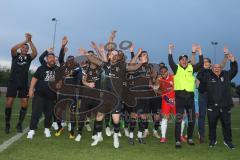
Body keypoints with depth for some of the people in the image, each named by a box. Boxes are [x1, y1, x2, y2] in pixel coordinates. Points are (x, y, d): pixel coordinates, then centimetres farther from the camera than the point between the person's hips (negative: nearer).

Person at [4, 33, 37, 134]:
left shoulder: (29, 57, 7)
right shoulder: (15, 55, 6)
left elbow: (35, 53, -14)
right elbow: (13, 49, -17)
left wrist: (30, 41, -19)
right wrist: (25, 41, -21)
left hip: (24, 84, 2)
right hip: (13, 82, -1)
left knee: (25, 104, -3)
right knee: (9, 103, -5)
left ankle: (19, 124, 11)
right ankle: (7, 124, 9)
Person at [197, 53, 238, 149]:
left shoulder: (226, 75, 9)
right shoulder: (208, 76, 3)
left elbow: (234, 71, 6)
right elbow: (199, 76, -3)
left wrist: (233, 61, -7)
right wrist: (203, 67, -6)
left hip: (225, 106, 2)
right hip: (212, 106, -1)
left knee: (227, 125, 10)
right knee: (212, 125, 7)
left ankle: (228, 141, 25)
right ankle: (212, 140, 23)